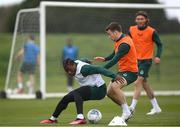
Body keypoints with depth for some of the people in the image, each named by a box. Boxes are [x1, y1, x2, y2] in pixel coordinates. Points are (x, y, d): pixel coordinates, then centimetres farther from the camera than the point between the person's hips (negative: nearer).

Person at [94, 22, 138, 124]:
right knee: (110, 92, 8)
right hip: (122, 70, 10)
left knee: (114, 86, -32)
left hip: (130, 72, -10)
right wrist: (105, 59, 3)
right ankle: (127, 111, 20)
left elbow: (115, 60, -29)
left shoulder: (124, 44, -24)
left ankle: (127, 112, -21)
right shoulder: (119, 40, 7)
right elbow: (114, 54, 22)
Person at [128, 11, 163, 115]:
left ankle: (132, 107, -17)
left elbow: (159, 44, -4)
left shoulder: (152, 31, -11)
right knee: (145, 83, 13)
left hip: (147, 60, -6)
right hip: (136, 60, 6)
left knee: (138, 82, -16)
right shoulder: (132, 30, 1)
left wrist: (158, 56, -18)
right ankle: (156, 107, 26)